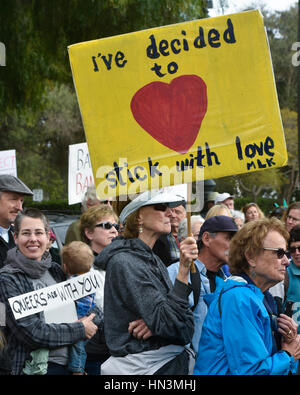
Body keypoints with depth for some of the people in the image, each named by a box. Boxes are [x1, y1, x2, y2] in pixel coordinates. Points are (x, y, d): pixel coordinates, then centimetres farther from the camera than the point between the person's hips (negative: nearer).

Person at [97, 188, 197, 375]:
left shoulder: (154, 261, 12)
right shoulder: (124, 262, -15)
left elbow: (187, 326, 4)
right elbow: (169, 324, -23)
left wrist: (157, 324, -16)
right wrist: (184, 269, -25)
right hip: (143, 367, -8)